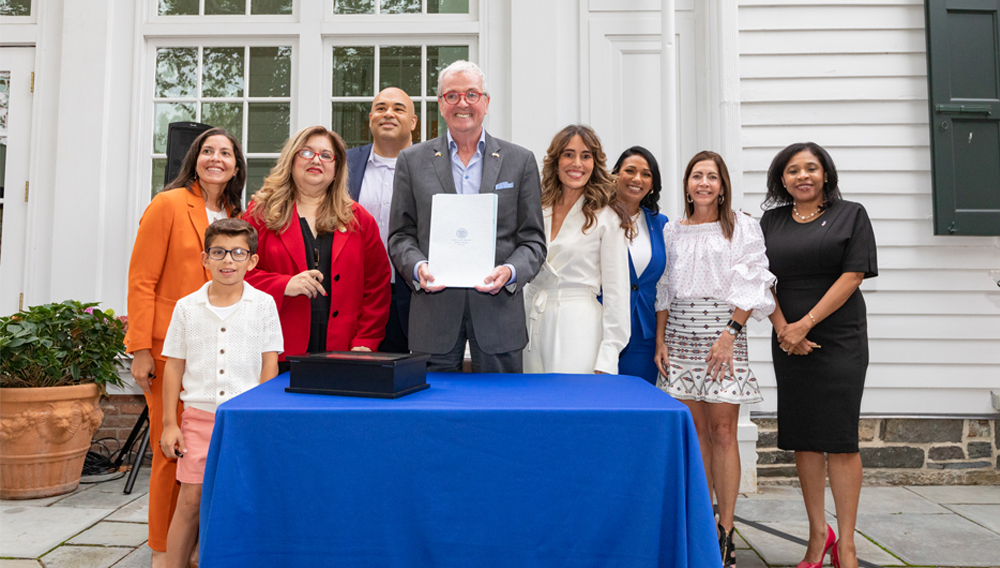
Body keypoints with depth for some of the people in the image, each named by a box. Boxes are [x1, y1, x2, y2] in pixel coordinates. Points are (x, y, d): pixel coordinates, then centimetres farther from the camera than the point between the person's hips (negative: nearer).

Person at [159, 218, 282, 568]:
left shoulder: (263, 305, 0)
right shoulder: (187, 307, 4)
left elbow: (270, 365, 1)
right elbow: (174, 366, 7)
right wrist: (169, 423, 5)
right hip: (199, 416, 1)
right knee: (190, 500, 3)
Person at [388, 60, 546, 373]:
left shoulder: (520, 160, 8)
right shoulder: (412, 160, 9)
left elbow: (533, 239, 6)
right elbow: (400, 235, 8)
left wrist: (510, 271, -13)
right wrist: (417, 267, -12)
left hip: (498, 310, 0)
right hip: (435, 313, 0)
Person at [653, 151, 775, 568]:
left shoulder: (742, 227, 5)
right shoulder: (672, 231, 14)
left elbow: (750, 286, -2)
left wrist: (729, 333, -12)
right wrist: (660, 340, 6)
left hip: (724, 333, -3)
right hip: (680, 334, 3)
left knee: (722, 431, -4)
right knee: (694, 430, 5)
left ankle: (725, 533, 5)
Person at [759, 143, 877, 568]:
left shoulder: (850, 214, 4)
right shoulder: (771, 221, 12)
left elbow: (852, 275, -6)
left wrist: (805, 324, -12)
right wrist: (783, 328, -7)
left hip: (839, 340, -3)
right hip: (788, 342, 3)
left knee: (840, 439, -3)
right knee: (802, 438, 6)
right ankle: (817, 533, 19)